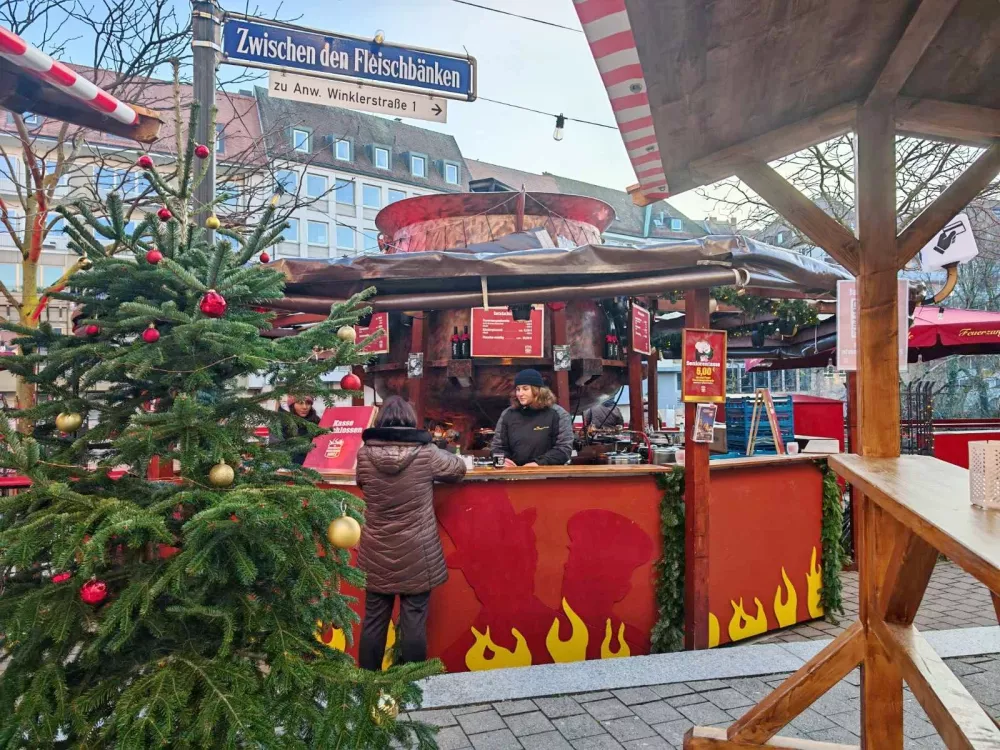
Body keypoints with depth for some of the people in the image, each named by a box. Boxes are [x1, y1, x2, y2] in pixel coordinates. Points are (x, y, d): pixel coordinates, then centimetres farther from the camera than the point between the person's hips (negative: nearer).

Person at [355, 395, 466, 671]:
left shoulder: (365, 454, -6)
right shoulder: (426, 453, -11)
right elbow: (459, 468, 7)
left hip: (377, 555, 3)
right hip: (416, 555, -2)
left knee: (374, 622, 13)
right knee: (413, 623, 7)